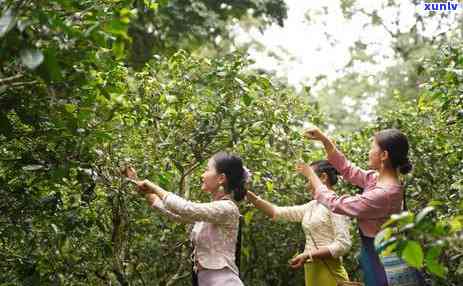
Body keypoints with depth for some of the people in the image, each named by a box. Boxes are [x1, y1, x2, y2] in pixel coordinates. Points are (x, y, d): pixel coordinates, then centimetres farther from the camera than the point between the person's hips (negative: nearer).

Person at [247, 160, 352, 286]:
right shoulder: (312, 206, 13)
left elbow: (343, 245, -18)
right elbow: (277, 212, 13)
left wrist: (308, 254, -21)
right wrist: (250, 196, 4)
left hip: (328, 273, -8)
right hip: (311, 271, 8)